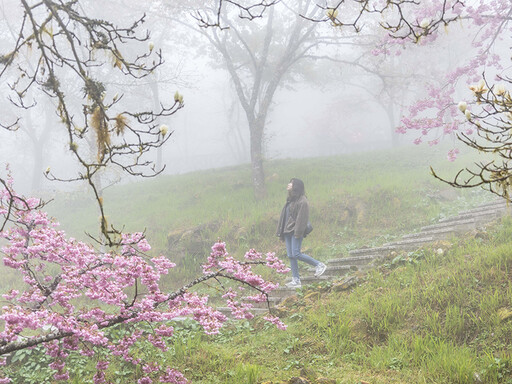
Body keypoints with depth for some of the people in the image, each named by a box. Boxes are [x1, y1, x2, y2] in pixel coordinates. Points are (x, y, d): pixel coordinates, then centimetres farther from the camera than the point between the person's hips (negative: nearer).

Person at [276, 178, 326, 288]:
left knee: (296, 254, -14)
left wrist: (298, 232, -21)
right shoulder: (290, 200, 18)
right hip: (288, 231, 9)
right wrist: (281, 232, 17)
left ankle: (319, 265, 2)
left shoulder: (302, 201, -9)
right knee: (290, 255, 4)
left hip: (296, 232, -9)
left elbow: (302, 218, -16)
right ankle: (296, 281, 8)